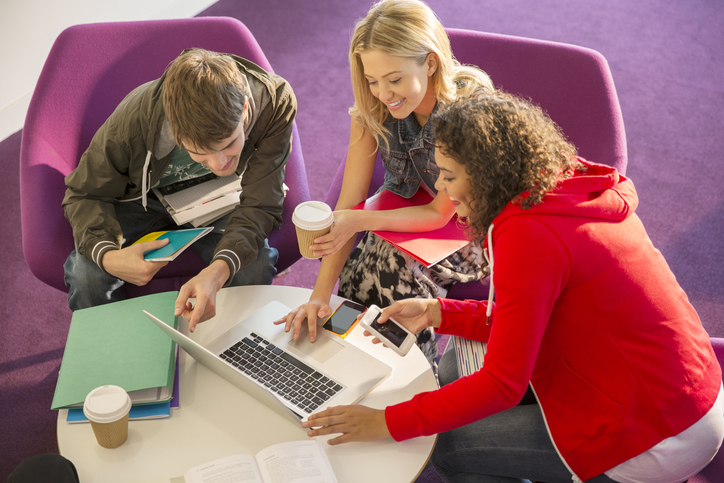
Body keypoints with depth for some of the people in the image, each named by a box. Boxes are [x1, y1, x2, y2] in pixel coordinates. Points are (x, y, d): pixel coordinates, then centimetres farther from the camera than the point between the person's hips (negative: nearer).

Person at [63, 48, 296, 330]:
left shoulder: (275, 103, -34)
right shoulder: (133, 122, -35)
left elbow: (259, 206, -30)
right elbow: (84, 194, -17)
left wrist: (218, 272, -49)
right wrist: (107, 255, -39)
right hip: (143, 197, 0)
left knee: (255, 269, -28)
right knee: (87, 274, -26)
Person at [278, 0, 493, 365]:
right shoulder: (372, 108, -13)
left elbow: (441, 213, -22)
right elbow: (349, 205, -16)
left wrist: (360, 221, -36)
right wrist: (320, 295, -25)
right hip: (402, 217, 4)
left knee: (394, 259, -29)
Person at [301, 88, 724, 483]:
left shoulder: (530, 233, -25)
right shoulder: (569, 184, 3)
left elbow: (503, 383, -21)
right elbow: (532, 320, 10)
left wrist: (389, 423, -16)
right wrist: (436, 313, 8)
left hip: (656, 444, -9)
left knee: (446, 446, -2)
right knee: (458, 361, 11)